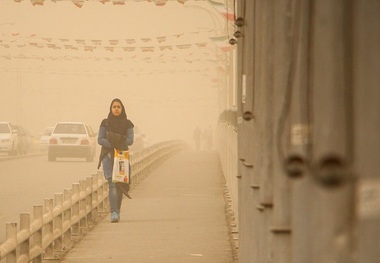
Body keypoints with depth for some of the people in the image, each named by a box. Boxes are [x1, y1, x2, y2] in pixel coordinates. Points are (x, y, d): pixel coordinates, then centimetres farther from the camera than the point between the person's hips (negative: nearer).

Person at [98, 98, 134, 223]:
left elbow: (130, 140, -2)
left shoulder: (127, 124, 8)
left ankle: (117, 211, 21)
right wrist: (113, 145, -14)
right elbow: (100, 139, -2)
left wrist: (118, 141, -17)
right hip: (108, 155, -2)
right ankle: (114, 213, -24)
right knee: (112, 183, -16)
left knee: (120, 185, 4)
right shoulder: (105, 123, 6)